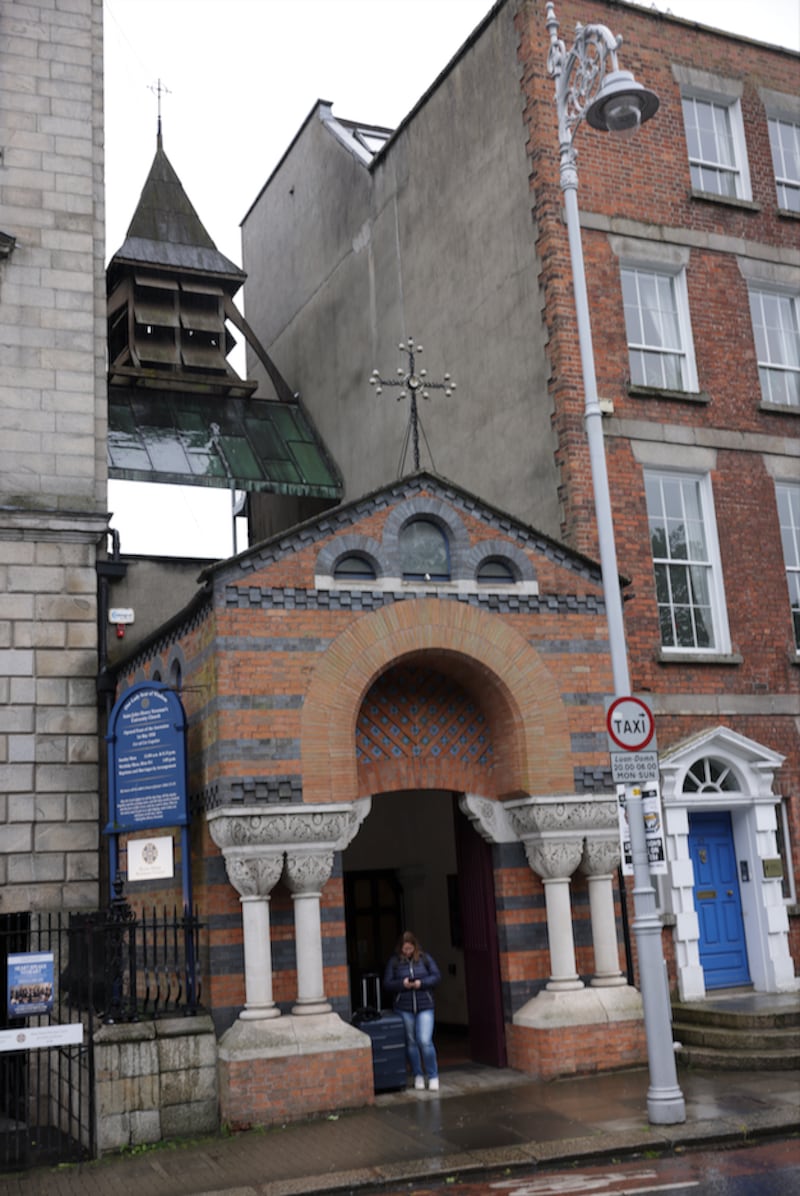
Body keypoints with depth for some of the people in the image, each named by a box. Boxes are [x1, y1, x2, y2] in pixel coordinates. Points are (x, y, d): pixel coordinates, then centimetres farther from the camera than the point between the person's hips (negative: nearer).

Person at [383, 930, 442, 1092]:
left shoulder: (425, 958, 2)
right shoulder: (394, 961, 1)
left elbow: (436, 976, 1)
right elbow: (387, 984, 1)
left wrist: (421, 983, -14)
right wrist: (402, 984, -16)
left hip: (425, 1006, -1)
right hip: (404, 1007, 1)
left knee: (425, 1041, -11)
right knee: (411, 1042, 9)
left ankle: (433, 1076, 2)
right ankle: (418, 1075, 23)